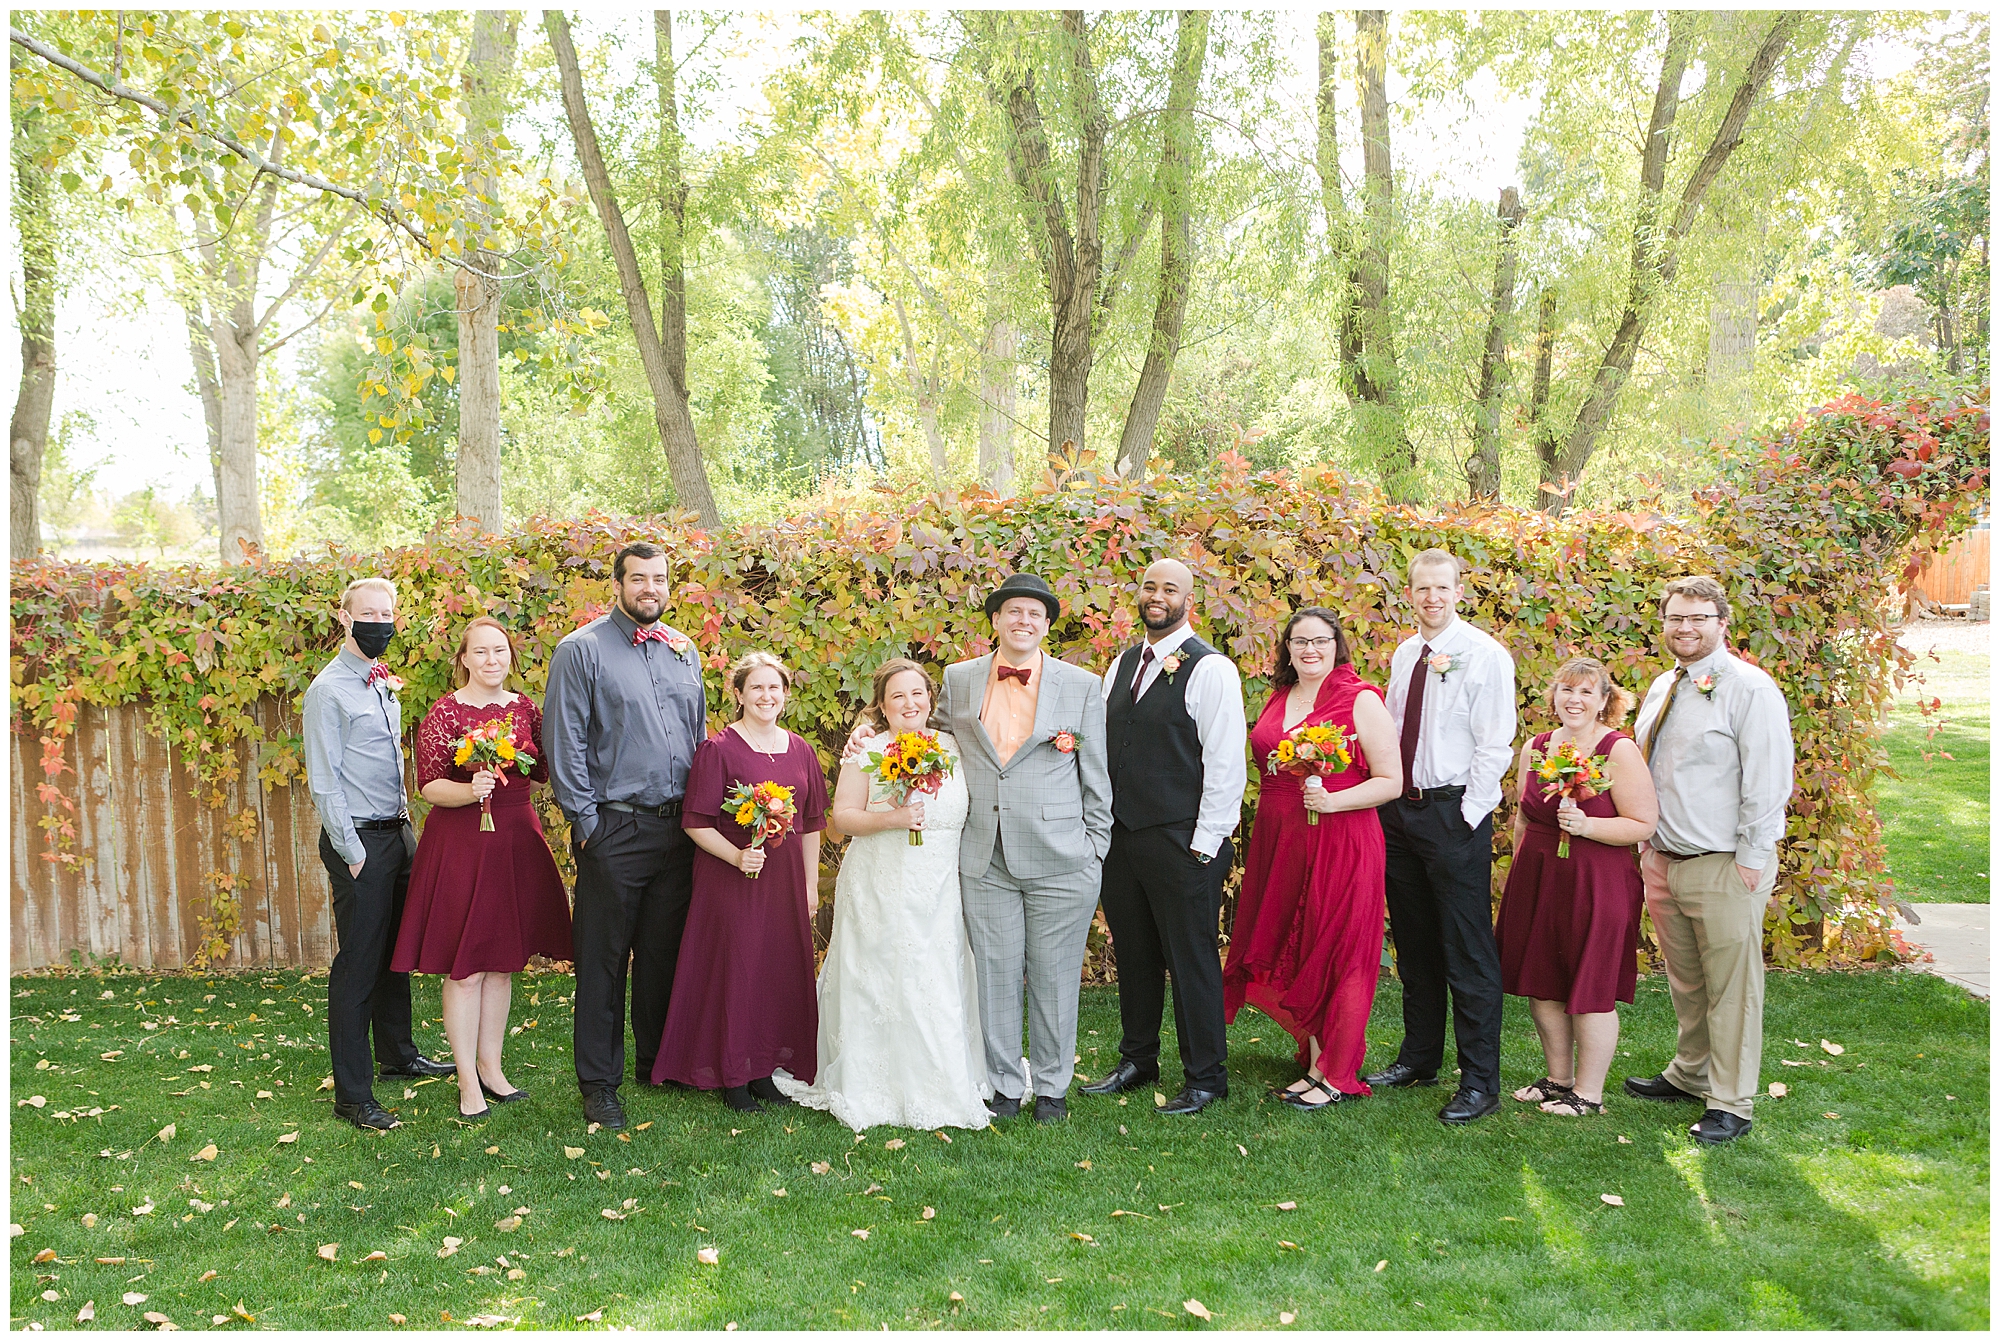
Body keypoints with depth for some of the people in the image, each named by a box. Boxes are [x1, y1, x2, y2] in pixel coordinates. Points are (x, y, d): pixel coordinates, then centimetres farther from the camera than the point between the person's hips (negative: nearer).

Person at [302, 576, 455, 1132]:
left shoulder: (384, 684, 13)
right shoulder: (329, 689, -11)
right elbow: (324, 780, -14)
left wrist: (404, 827, 14)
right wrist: (351, 852, -15)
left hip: (396, 833, 8)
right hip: (359, 840, -8)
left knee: (396, 952, 19)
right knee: (358, 965, -5)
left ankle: (398, 1053, 36)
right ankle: (353, 1096, 1)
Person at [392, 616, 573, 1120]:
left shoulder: (525, 708, 7)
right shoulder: (445, 713, -6)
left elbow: (540, 773, 16)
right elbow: (429, 786, -9)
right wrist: (470, 790, -25)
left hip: (516, 839, 5)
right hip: (460, 841, -5)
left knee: (503, 960, 12)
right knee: (464, 968, 0)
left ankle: (491, 1066, 25)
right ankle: (468, 1082, 10)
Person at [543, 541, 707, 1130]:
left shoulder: (683, 650, 12)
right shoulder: (581, 650, -4)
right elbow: (564, 741, -7)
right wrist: (585, 821, -11)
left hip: (677, 828, 5)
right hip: (613, 830, -5)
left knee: (665, 953, 14)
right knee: (604, 960, 2)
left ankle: (658, 1065, 28)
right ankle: (599, 1083, 13)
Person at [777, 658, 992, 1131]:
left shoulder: (953, 748, 9)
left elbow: (971, 814, 16)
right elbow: (842, 816, -5)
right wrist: (892, 818, -19)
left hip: (940, 893, 3)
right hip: (880, 892, -3)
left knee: (940, 984, 4)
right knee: (879, 982, -1)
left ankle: (941, 1087, 19)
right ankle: (876, 1089, 12)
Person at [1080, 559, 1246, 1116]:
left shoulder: (1210, 669, -9)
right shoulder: (1121, 667, 13)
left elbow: (1226, 761, -12)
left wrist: (1206, 842, -14)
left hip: (1181, 841, -6)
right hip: (1121, 836, 7)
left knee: (1192, 960, 3)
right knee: (1134, 955, 16)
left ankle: (1205, 1078, 16)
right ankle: (1137, 1060, 31)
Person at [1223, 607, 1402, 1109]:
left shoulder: (1361, 700, -6)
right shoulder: (1276, 700, 13)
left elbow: (1391, 782, -7)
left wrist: (1331, 801, -21)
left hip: (1339, 842, -6)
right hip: (1278, 843, 6)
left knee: (1334, 952, 0)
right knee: (1288, 952, 8)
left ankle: (1338, 1077, 10)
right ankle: (1314, 1063, 21)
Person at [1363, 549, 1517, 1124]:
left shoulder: (1485, 656, -8)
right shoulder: (1404, 655, 11)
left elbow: (1494, 747, -11)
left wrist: (1467, 817, -15)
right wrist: (1389, 799, 8)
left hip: (1455, 813, -7)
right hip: (1400, 810, 7)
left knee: (1468, 952, -3)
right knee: (1413, 945, 16)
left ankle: (1480, 1082, 6)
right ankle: (1419, 1058, 29)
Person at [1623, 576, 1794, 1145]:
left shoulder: (1748, 688, -10)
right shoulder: (1662, 688, 13)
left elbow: (1768, 779, -14)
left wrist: (1751, 859, -16)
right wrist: (1647, 843, 15)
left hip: (1724, 867, -7)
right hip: (1663, 860, 7)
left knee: (1731, 988, 2)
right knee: (1684, 983, 18)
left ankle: (1729, 1104, 11)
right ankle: (1689, 1074, 34)